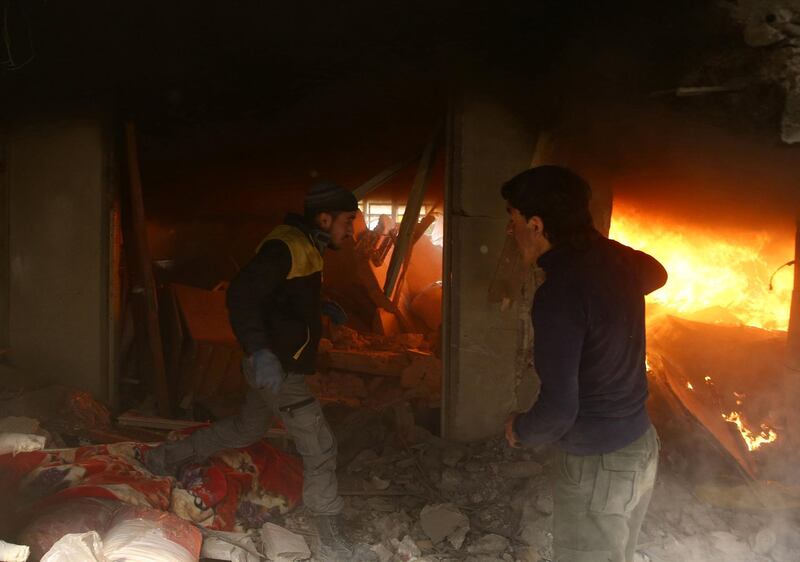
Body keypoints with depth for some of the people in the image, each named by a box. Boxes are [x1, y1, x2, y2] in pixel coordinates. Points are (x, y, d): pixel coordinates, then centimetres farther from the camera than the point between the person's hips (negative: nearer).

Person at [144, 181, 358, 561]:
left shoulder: (304, 247, 11)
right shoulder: (286, 246, -21)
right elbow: (242, 294, -30)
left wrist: (320, 307, 17)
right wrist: (259, 351, -39)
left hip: (279, 365, 11)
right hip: (275, 368, -11)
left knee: (246, 429, 26)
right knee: (319, 448, -6)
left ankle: (166, 459, 38)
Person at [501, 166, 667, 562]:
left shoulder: (560, 293, -27)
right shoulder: (617, 258, -3)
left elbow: (559, 407, -26)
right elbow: (657, 275, 24)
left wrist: (521, 431, -7)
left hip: (597, 467, -8)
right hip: (643, 447, 8)